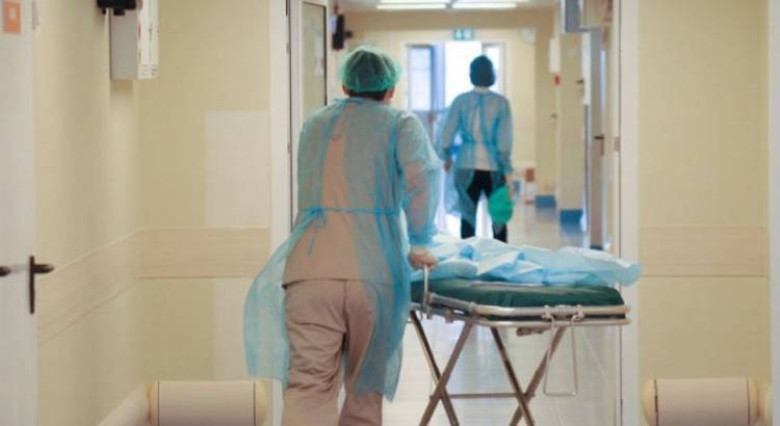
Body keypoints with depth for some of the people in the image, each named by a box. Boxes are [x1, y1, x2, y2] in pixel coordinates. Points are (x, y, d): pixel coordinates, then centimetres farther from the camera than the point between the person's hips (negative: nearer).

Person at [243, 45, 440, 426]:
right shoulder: (400, 124, 13)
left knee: (309, 384, -6)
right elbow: (422, 174, -6)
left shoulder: (313, 124, 27)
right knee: (366, 384, 14)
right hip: (375, 269, -2)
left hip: (310, 268, 2)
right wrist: (419, 244, 5)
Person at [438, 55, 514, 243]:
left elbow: (446, 135, 0)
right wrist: (507, 172, -5)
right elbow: (504, 142, -9)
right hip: (493, 167, -1)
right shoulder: (501, 102, -5)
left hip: (466, 166, 1)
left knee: (467, 216, 7)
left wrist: (446, 157, 18)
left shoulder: (460, 101, -1)